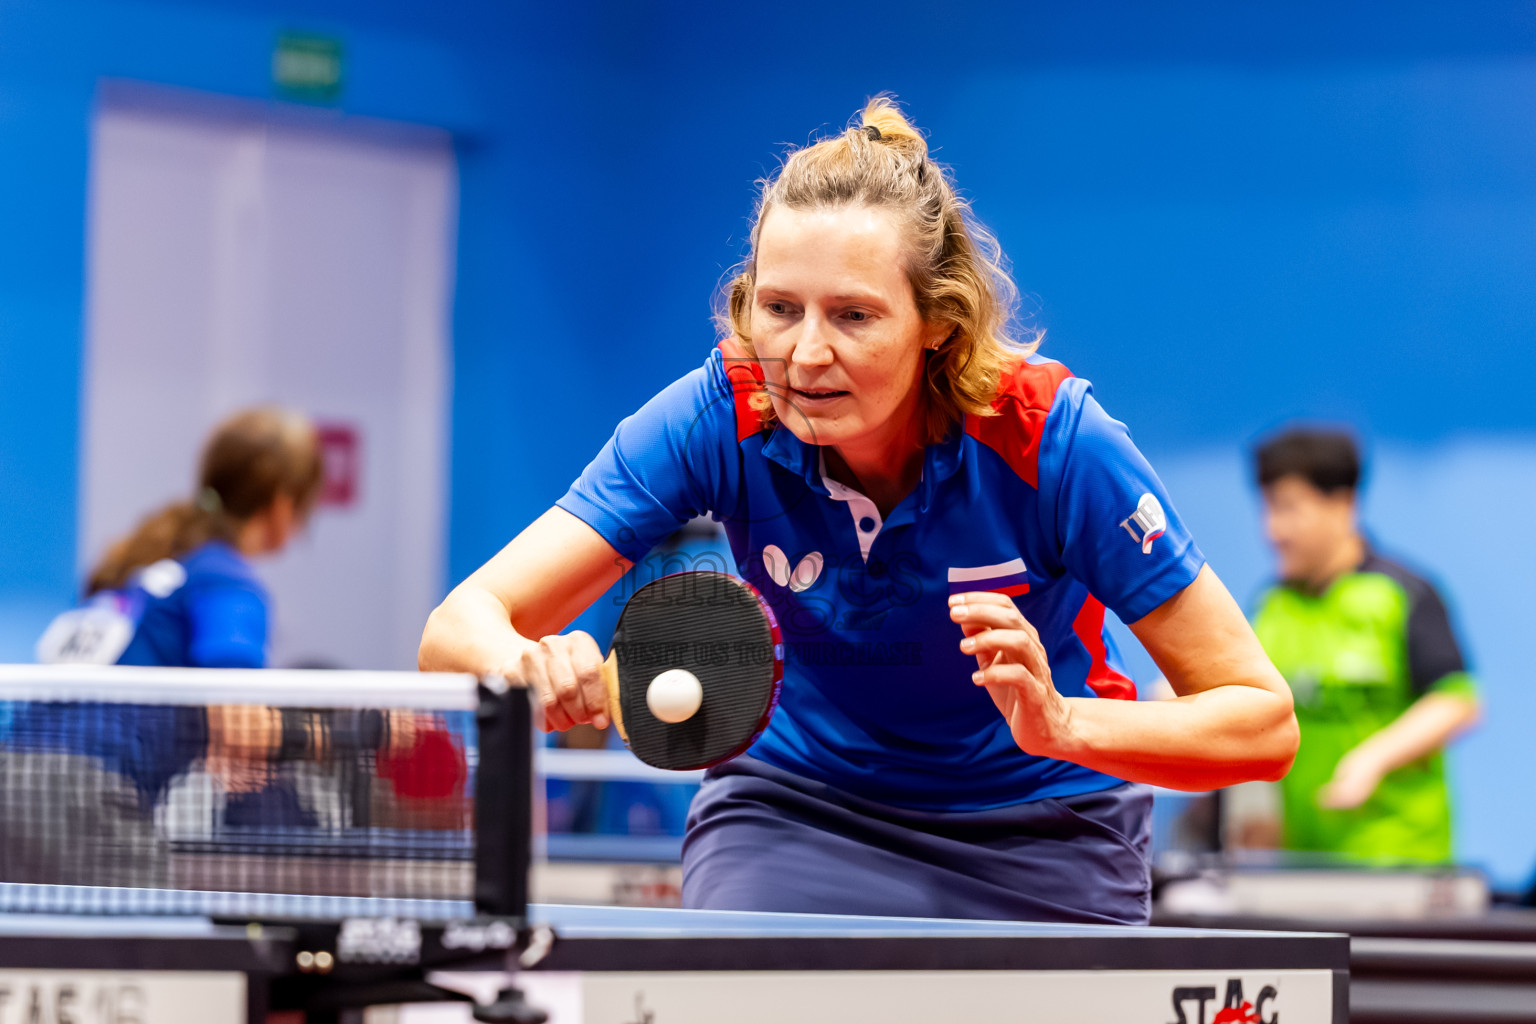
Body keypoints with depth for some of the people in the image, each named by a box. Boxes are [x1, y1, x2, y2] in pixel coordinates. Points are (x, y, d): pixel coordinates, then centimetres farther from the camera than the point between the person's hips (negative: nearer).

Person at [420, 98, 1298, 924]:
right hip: (796, 804, 0)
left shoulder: (1050, 439, -27)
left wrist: (1063, 724, -41)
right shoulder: (722, 418, -23)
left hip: (1038, 834, 0)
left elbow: (1263, 721, -23)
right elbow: (462, 626, -25)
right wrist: (536, 670, -49)